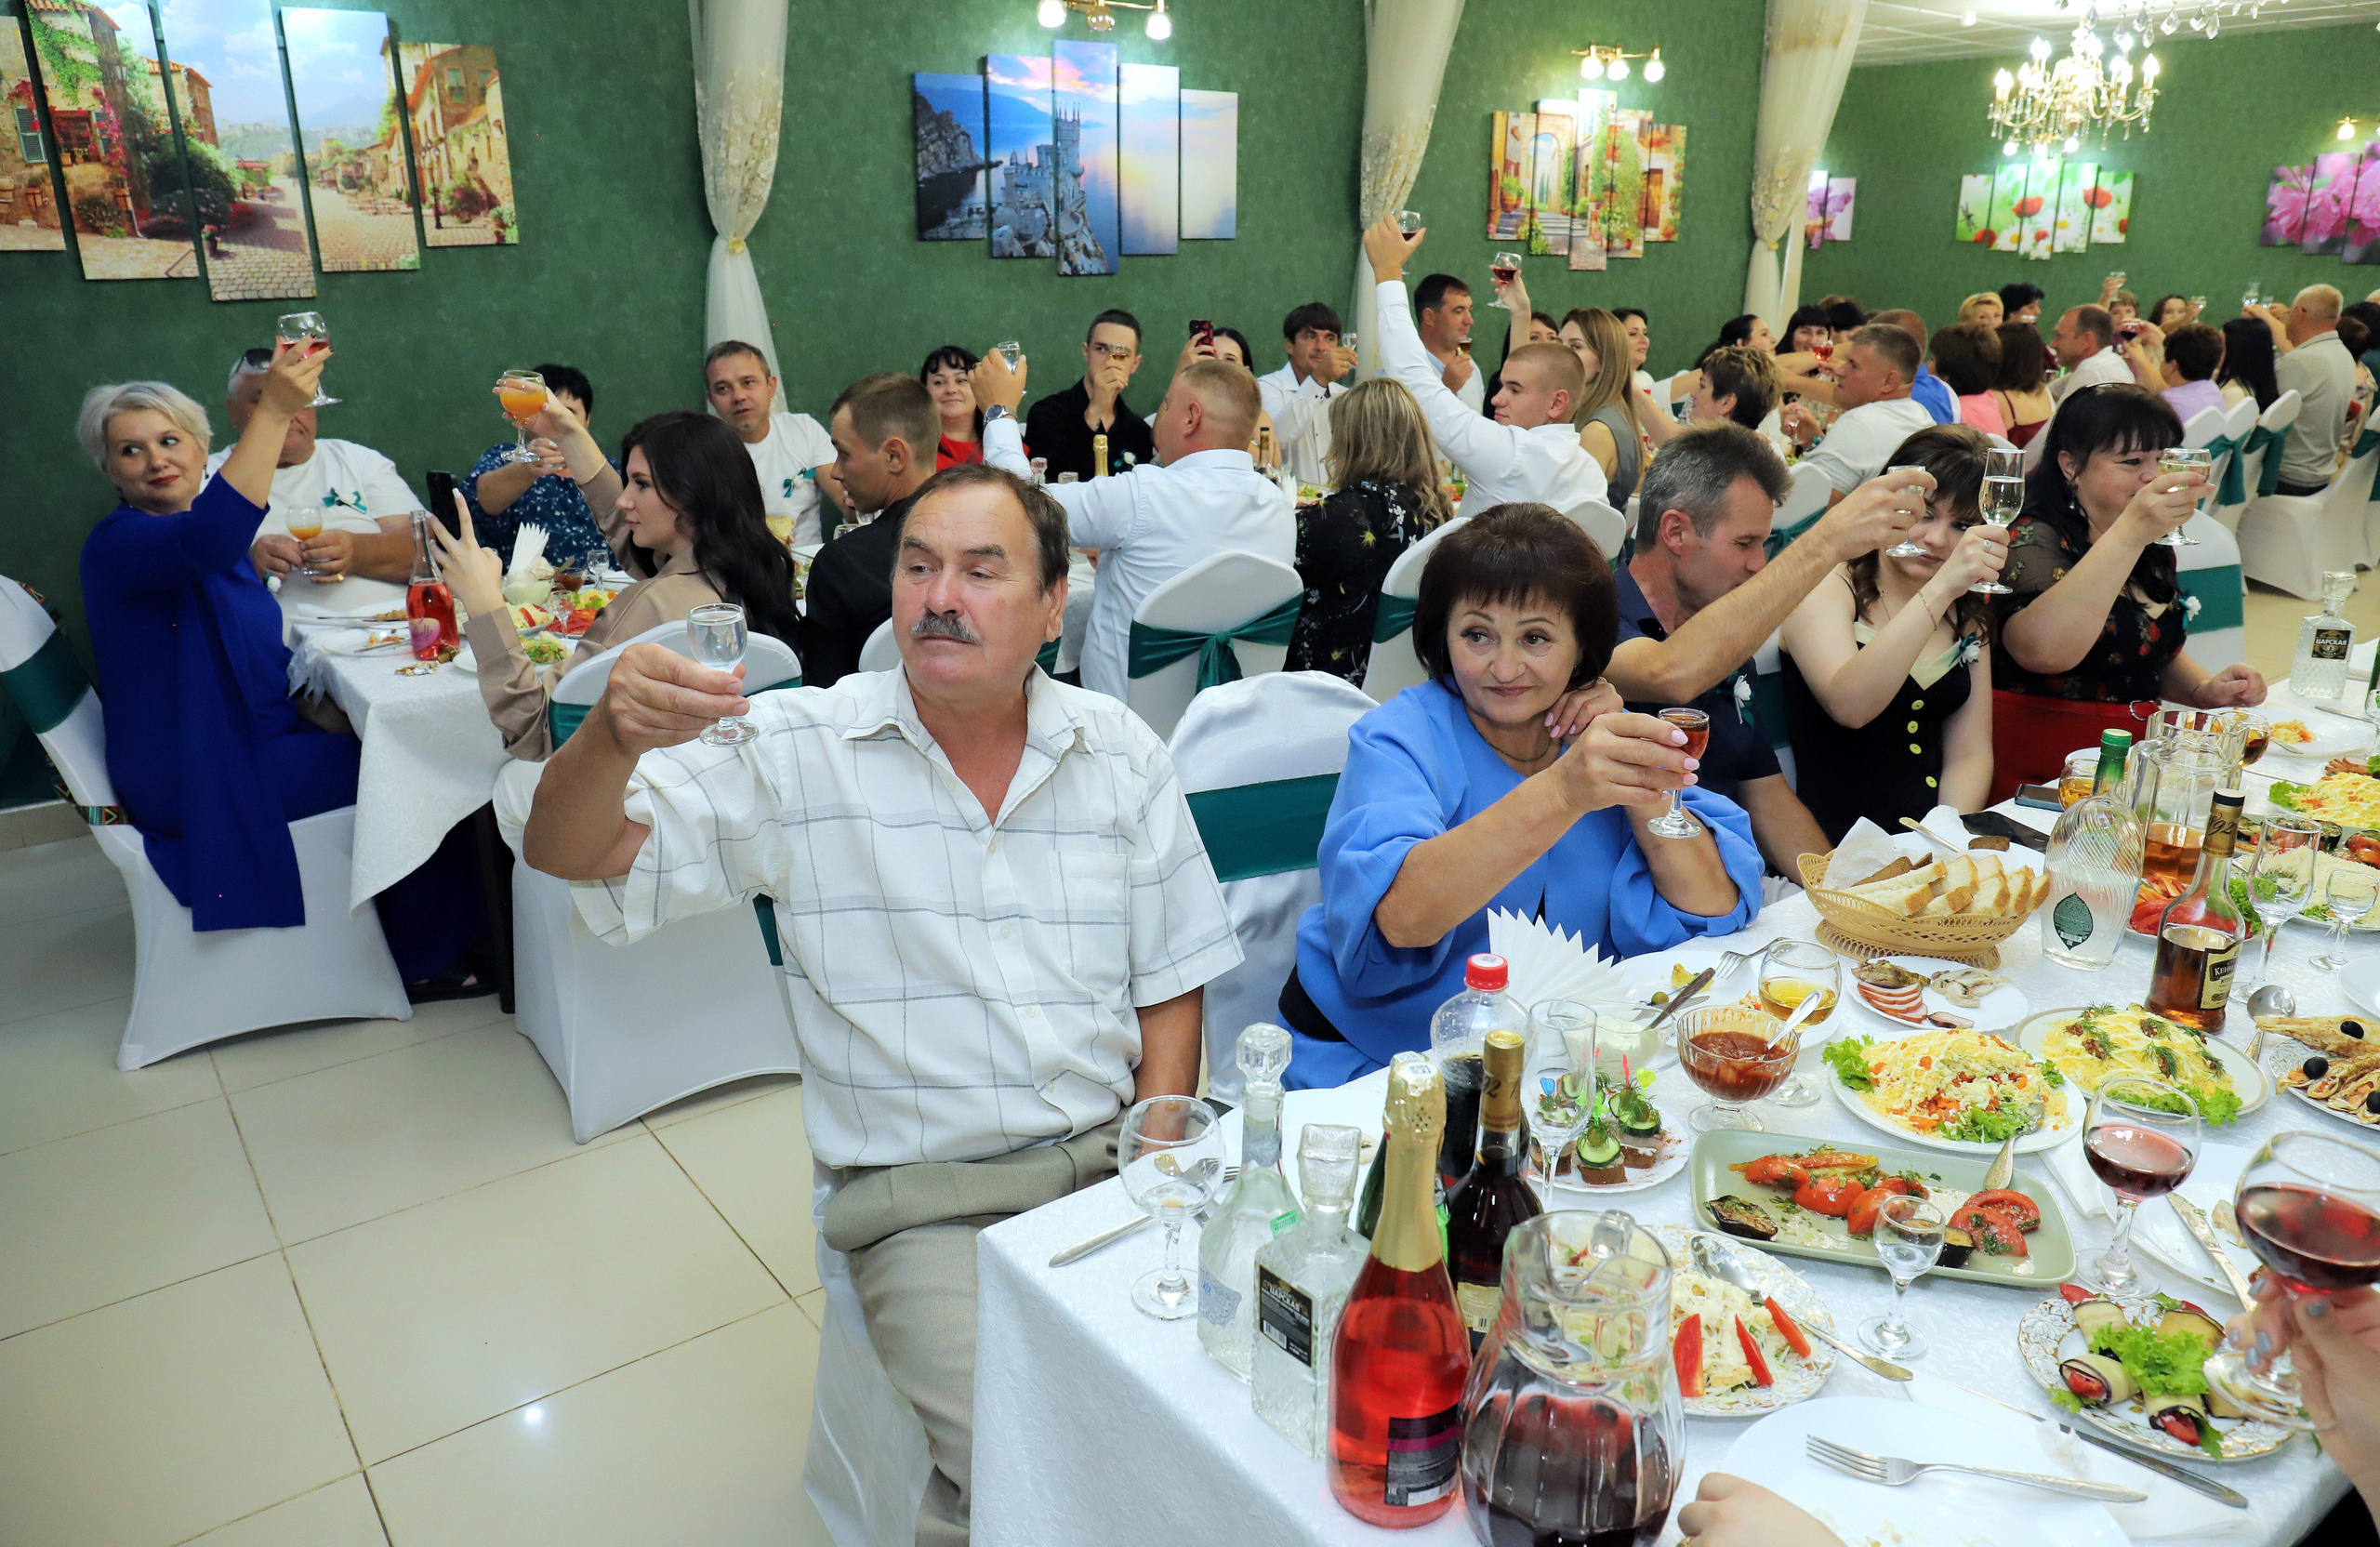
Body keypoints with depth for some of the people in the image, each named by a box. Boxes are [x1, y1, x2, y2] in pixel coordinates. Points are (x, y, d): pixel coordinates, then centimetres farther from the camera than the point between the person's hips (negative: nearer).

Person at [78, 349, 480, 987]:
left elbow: (254, 645, 20)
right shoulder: (119, 543, -17)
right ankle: (423, 964, 4)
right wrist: (272, 412, -47)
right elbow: (206, 544, -42)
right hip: (196, 780, -9)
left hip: (254, 738, 10)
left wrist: (311, 703, 0)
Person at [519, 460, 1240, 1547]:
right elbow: (572, 851, -7)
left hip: (1109, 1163, 3)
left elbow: (1169, 992, 9)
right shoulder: (800, 751, -2)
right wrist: (613, 737, -30)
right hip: (922, 1203, -2)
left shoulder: (1122, 754, 5)